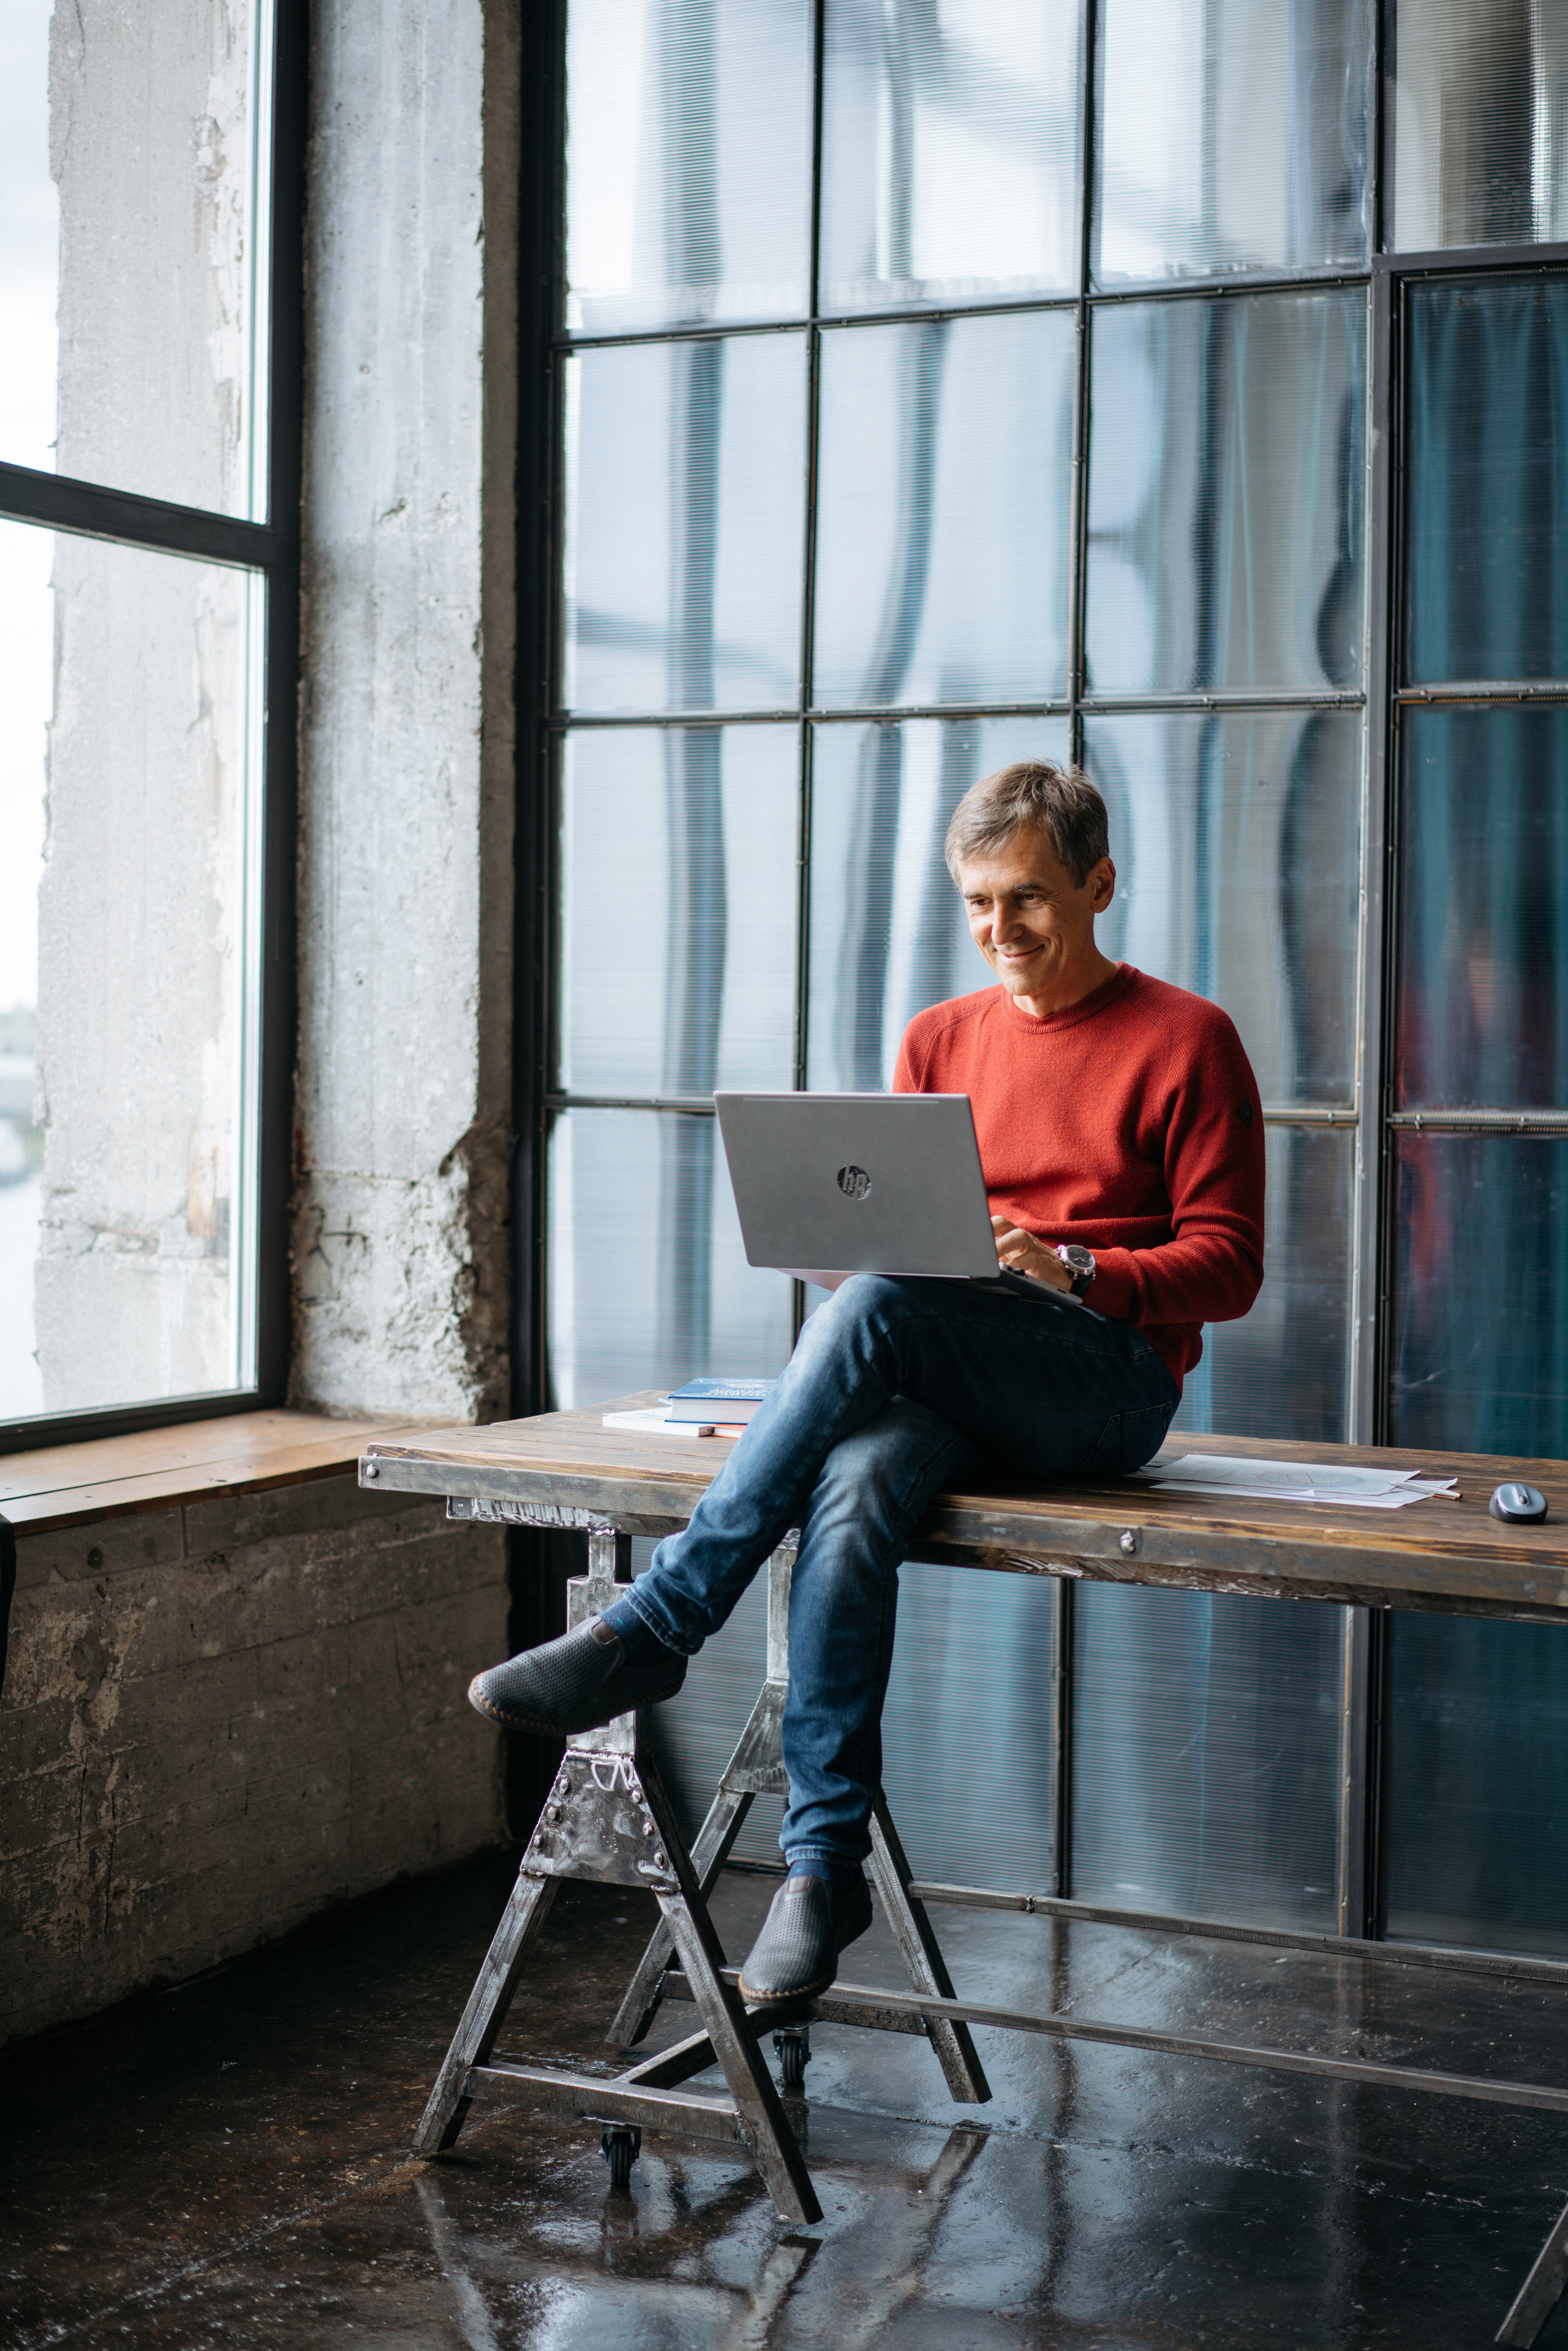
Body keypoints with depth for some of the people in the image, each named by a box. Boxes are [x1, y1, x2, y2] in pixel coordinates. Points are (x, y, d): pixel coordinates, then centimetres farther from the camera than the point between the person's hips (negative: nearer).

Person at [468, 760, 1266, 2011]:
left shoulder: (1186, 1040, 6)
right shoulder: (940, 1039, 19)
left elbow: (1227, 1265, 1)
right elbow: (885, 1235, 18)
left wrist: (1071, 1267, -17)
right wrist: (872, 1237, -7)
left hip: (1110, 1381, -4)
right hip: (937, 1389, 4)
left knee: (875, 1307, -33)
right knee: (850, 1496, -33)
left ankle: (650, 1629, -29)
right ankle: (822, 1864, -29)